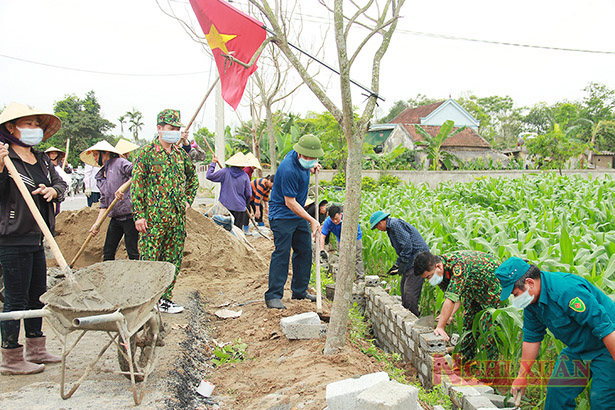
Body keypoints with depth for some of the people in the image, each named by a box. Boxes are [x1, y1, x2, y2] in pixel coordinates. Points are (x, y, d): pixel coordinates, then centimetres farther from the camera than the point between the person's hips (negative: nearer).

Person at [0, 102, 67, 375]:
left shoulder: (42, 160, 12)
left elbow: (61, 183, 16)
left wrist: (53, 190, -6)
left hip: (36, 239, 8)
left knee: (37, 296, 16)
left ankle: (35, 350, 30)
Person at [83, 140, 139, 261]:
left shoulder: (119, 163, -3)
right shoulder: (101, 177, 19)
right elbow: (104, 203, 17)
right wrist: (97, 223, 8)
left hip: (129, 215, -8)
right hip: (115, 218, 8)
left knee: (133, 253, -4)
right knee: (108, 252, 9)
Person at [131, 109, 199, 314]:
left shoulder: (181, 154, 12)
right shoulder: (147, 153, -5)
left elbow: (193, 178, 29)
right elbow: (137, 184, -7)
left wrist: (188, 200, 16)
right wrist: (139, 215, -13)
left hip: (177, 217, 6)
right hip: (154, 218, -6)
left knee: (173, 260, 10)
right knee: (150, 259, -3)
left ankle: (165, 299, 21)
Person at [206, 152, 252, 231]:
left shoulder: (225, 172, -4)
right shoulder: (245, 176, -1)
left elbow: (209, 176, -2)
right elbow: (248, 194, 4)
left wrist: (213, 163, 9)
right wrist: (245, 204, 23)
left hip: (225, 206, 1)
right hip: (239, 208, 0)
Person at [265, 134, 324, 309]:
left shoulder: (300, 159, -1)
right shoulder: (289, 170, -27)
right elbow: (290, 202, -24)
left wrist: (311, 168, 7)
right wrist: (311, 220, -23)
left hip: (299, 213, 9)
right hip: (282, 215, -9)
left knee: (305, 251, 10)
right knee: (282, 253, -10)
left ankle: (300, 290, 21)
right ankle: (273, 296, -4)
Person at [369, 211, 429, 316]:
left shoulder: (395, 224, -13)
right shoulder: (391, 227, 20)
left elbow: (407, 246, -20)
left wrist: (401, 267, -14)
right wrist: (396, 265, 17)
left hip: (418, 258, -11)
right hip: (412, 260, 11)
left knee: (410, 293, -12)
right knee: (404, 288, 13)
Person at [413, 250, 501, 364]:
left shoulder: (458, 265, -39)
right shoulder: (439, 272, -11)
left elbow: (452, 297, -43)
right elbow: (456, 296, -6)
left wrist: (440, 327, -44)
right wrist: (448, 316, -22)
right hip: (475, 287, 8)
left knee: (488, 327, -10)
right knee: (468, 322, 9)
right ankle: (465, 360, 20)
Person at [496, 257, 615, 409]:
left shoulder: (567, 290, -32)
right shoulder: (532, 300, -4)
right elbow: (531, 337, 7)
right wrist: (522, 375, 11)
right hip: (576, 349, 8)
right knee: (557, 392, 4)